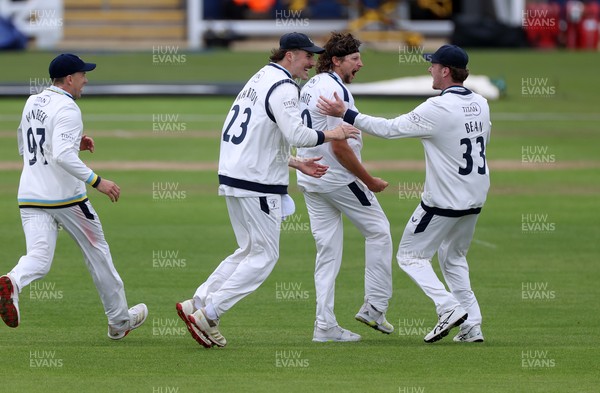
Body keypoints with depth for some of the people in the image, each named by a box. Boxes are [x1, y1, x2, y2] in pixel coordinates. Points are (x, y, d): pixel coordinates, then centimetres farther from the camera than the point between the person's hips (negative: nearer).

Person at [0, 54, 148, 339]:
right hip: (65, 197, -6)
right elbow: (62, 156, -26)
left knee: (38, 259, -5)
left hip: (30, 196, 6)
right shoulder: (67, 109, -13)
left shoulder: (32, 103, 13)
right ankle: (119, 320, 21)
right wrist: (97, 181, -25)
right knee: (96, 251, 11)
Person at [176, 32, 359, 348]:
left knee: (251, 251, 18)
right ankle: (207, 314, -5)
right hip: (256, 185, -10)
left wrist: (296, 164, 22)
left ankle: (197, 304, 13)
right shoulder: (282, 86, -13)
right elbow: (295, 134, -26)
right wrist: (329, 134, -11)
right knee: (264, 255, -2)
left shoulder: (260, 79, 19)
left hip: (233, 178, 10)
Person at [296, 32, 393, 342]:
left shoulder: (309, 87, 12)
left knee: (328, 250, 8)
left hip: (309, 179, 9)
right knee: (378, 231, 7)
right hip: (337, 177, -9)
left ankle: (325, 326, 4)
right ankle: (374, 307, 7)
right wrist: (370, 181, -14)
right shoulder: (335, 90, -18)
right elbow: (339, 145, -23)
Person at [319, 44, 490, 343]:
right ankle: (471, 325, 14)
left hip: (444, 201, -8)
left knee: (410, 255, 6)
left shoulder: (438, 109, -20)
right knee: (453, 257, 23)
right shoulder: (481, 104, 4)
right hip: (476, 199, 8)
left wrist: (345, 114, -13)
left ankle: (449, 308, -10)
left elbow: (389, 129, -18)